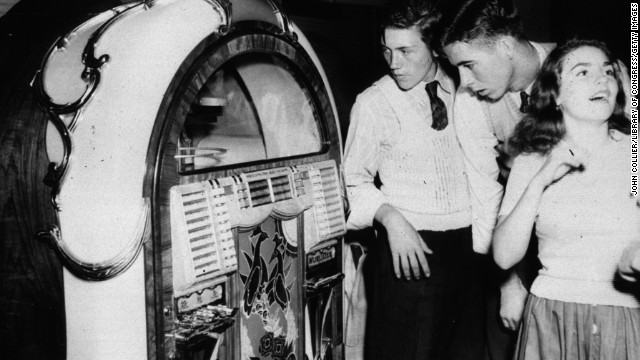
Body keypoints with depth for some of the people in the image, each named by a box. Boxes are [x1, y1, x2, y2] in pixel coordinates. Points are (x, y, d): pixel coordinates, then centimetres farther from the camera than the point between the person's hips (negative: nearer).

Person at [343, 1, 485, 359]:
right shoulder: (373, 103, -5)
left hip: (467, 246, 3)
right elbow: (354, 180, 1)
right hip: (409, 249, -3)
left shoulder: (462, 91, 3)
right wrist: (390, 217, -16)